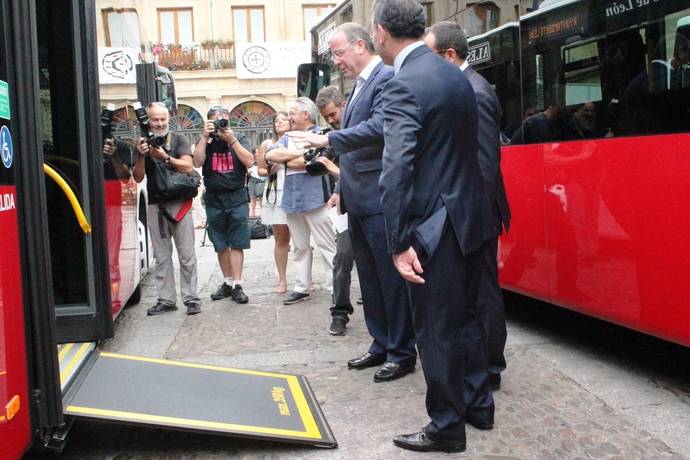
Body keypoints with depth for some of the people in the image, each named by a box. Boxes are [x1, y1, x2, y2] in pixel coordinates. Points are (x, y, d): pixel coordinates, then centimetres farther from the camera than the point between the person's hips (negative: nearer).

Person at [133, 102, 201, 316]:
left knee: (186, 255, -2)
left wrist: (164, 157, -19)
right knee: (162, 257, 7)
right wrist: (142, 156, -10)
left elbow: (188, 167, -7)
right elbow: (138, 177, 6)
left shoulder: (179, 139, 5)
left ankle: (191, 298, 4)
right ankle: (166, 300, 13)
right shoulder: (144, 143, 12)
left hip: (179, 204, -3)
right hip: (155, 206, 3)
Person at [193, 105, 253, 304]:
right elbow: (198, 162, -11)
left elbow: (249, 162, -11)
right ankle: (227, 282, 20)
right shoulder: (205, 141, 4)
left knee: (236, 244, -2)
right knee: (221, 245, 9)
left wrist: (232, 140, -18)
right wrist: (205, 137, -16)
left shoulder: (239, 138, 1)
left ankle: (236, 285, -1)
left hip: (237, 198, -2)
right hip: (214, 199, 2)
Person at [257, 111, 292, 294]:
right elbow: (260, 169, 16)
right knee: (281, 239, 4)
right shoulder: (266, 144, 12)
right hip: (275, 194, 2)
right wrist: (269, 171, -4)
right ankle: (282, 281, 10)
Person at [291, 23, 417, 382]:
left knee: (390, 276, -1)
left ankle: (402, 353, 10)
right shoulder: (360, 85, 18)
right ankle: (381, 344, 27)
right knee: (369, 276, 15)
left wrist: (328, 139, -19)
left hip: (379, 199, -10)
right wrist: (344, 188, 16)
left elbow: (378, 128, -24)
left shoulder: (387, 77, -10)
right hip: (359, 200, 10)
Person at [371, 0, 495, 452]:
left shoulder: (403, 86, -17)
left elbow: (396, 170, -24)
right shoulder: (456, 75, 10)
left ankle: (447, 427, 18)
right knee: (465, 317, 21)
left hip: (436, 226, -8)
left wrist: (400, 243, -22)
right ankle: (479, 403, 35)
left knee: (435, 330, 5)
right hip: (471, 216, 9)